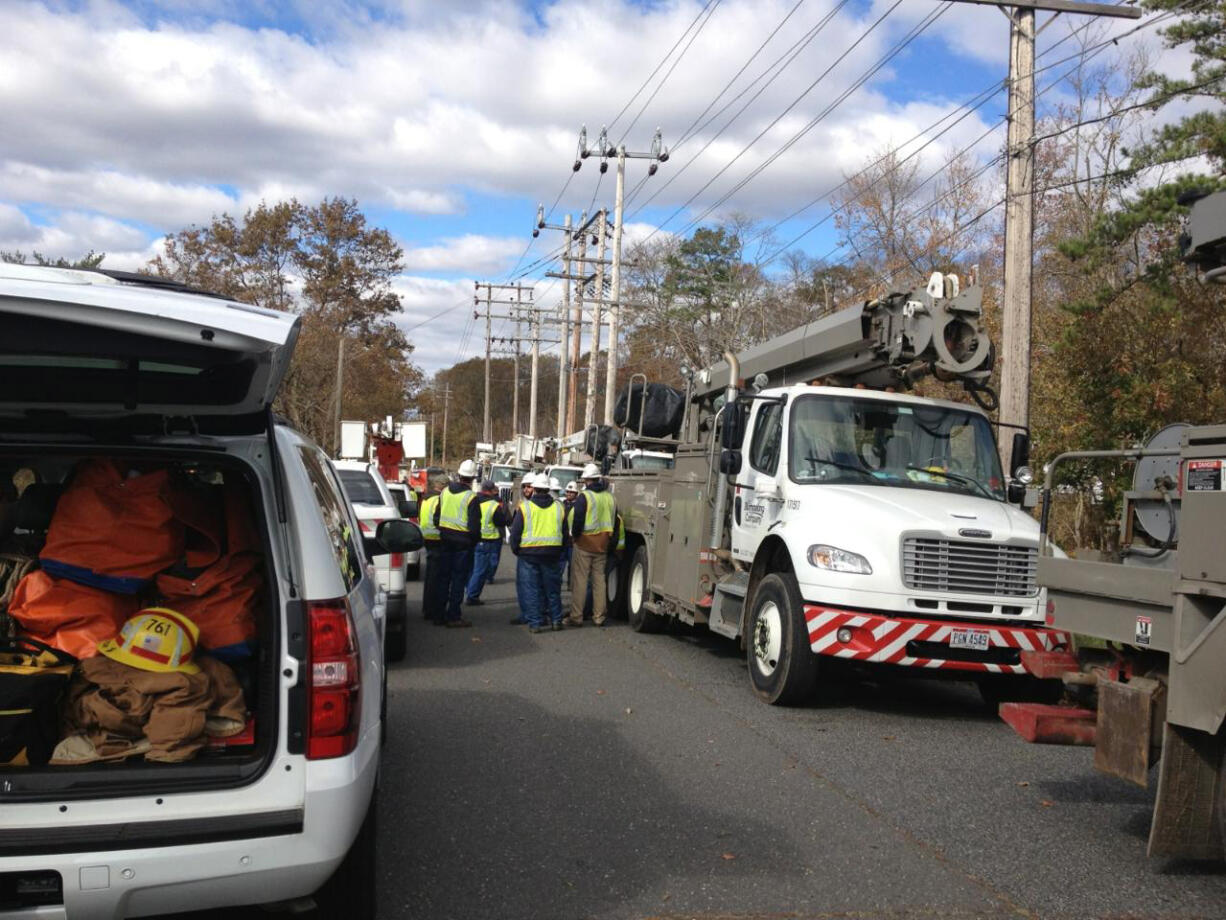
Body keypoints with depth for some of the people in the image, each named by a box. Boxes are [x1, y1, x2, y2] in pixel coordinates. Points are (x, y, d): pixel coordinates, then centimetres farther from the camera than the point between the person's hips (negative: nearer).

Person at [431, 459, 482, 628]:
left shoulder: (445, 492, 3)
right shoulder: (471, 497, -15)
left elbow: (436, 518, 9)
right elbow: (474, 526, -17)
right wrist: (476, 539, 1)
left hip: (446, 540, 5)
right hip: (463, 542, -5)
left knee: (443, 577, 13)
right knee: (459, 579, 2)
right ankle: (453, 616, 4)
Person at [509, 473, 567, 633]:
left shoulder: (525, 507, -4)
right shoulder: (558, 507, 7)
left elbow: (515, 532, -3)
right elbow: (565, 533, 13)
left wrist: (516, 550, 10)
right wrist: (559, 552, 20)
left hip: (528, 553, -3)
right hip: (552, 553, 3)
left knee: (530, 589, 3)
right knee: (552, 588, 14)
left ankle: (535, 622, 2)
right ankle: (555, 619, 19)